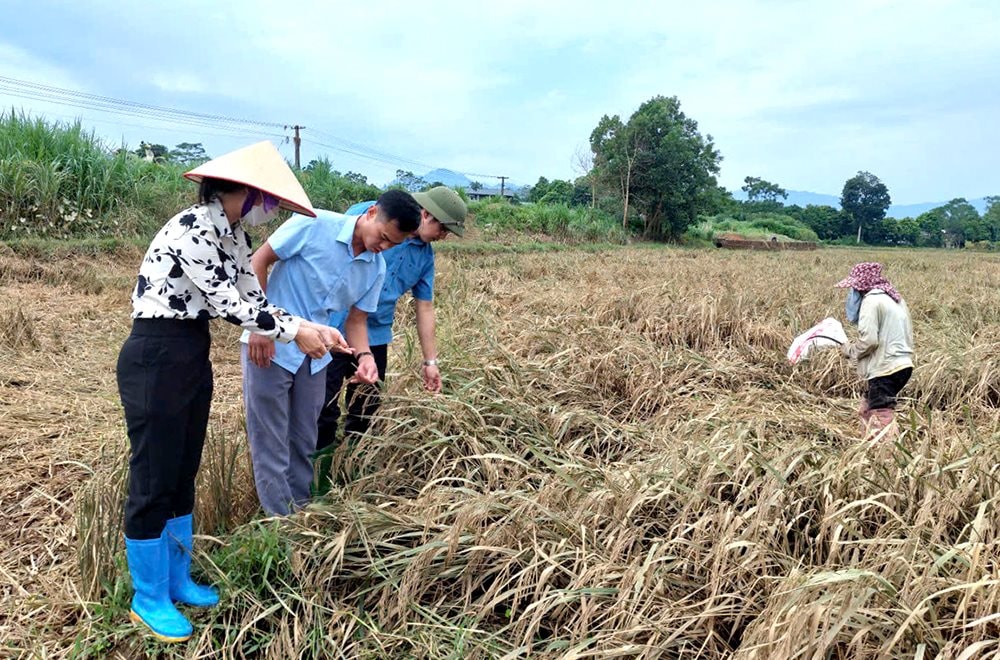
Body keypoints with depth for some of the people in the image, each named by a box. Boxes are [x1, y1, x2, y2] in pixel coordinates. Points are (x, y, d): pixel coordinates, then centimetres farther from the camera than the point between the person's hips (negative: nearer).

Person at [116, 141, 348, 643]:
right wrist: (295, 332, -13)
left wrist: (313, 329, -1)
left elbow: (252, 298, 9)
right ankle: (148, 600, 19)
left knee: (184, 474, 17)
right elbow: (228, 304, -21)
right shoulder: (193, 228, -21)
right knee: (154, 480, 2)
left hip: (194, 356, 9)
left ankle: (176, 581, 32)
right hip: (155, 359, -9)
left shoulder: (233, 235, 8)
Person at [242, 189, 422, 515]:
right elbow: (258, 262, -11)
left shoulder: (377, 268, 1)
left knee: (304, 442, 16)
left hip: (314, 357, 6)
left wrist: (364, 356, -14)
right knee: (271, 443, 3)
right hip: (269, 346, -6)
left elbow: (356, 320, 7)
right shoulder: (315, 225, -16)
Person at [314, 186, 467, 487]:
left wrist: (430, 361, 13)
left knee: (366, 412, 15)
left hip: (376, 337, 7)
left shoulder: (425, 255, 6)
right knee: (325, 411, -2)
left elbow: (425, 308, 12)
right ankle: (320, 483, 14)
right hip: (334, 330, -6)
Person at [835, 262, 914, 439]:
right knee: (867, 409, 22)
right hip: (901, 365, 10)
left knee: (881, 424, -8)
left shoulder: (872, 300, -12)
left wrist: (849, 349, -2)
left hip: (886, 369, -10)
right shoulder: (894, 298, 18)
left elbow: (868, 340, -20)